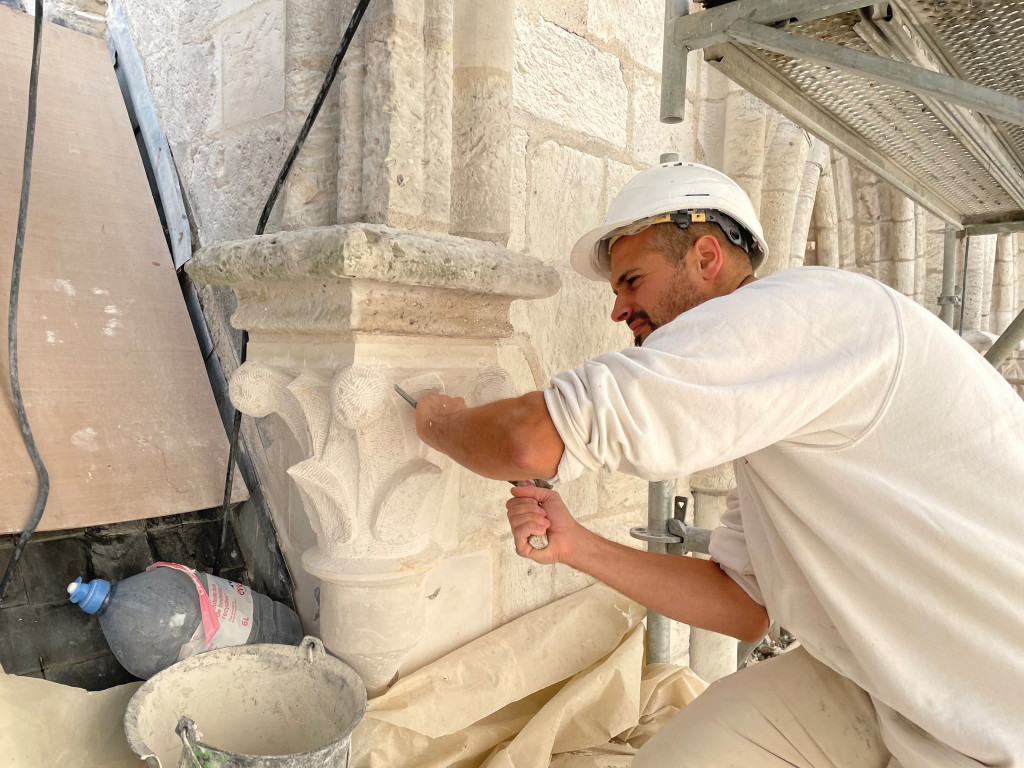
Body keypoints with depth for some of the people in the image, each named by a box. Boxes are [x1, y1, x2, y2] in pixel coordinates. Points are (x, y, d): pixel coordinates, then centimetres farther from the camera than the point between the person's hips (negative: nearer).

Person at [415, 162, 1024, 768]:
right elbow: (746, 606, 8)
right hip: (902, 686, 7)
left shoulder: (802, 306, -23)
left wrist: (438, 422, -6)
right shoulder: (768, 420, 8)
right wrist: (575, 545, -2)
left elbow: (532, 441, -29)